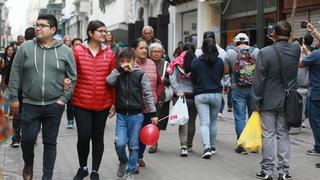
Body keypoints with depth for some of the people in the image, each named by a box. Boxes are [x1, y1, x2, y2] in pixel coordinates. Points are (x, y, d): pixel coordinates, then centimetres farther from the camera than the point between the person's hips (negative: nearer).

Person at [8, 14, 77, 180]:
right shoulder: (25, 48, -1)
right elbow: (15, 75, 2)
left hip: (54, 106, 0)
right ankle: (28, 164, 34)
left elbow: (72, 77, 3)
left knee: (50, 142, 7)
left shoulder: (65, 51, -1)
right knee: (27, 139, 3)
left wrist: (64, 98, -4)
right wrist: (14, 97, -1)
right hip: (30, 104, 0)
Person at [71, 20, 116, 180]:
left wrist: (114, 103, 3)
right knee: (83, 136, -4)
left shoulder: (109, 54, 3)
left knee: (98, 138, 9)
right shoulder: (78, 51, -2)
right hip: (82, 103, -2)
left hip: (103, 104, 2)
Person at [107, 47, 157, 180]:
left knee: (133, 145, 5)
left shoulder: (140, 74, -2)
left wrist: (153, 113, -3)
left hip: (136, 115, -1)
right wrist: (120, 68, -15)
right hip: (121, 114, 2)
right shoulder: (118, 74, 5)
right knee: (119, 143, -10)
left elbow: (148, 94, -1)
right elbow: (109, 81, -16)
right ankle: (123, 162, 21)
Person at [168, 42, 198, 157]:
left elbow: (172, 79, -8)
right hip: (194, 95, 0)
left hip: (181, 94, 0)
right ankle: (189, 145, 27)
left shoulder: (177, 63, 1)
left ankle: (184, 146, -14)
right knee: (192, 121, 13)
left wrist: (178, 91, -12)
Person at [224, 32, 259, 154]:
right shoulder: (256, 51, 0)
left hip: (238, 90, -1)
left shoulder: (230, 53, -2)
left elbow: (226, 71, 0)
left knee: (240, 118, 4)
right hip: (254, 89, 2)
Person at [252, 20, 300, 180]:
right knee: (284, 136, 9)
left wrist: (256, 102, -6)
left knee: (268, 136, 5)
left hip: (268, 101, -3)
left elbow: (258, 80, -13)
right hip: (287, 101, 3)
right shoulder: (296, 50, -4)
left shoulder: (265, 52, -15)